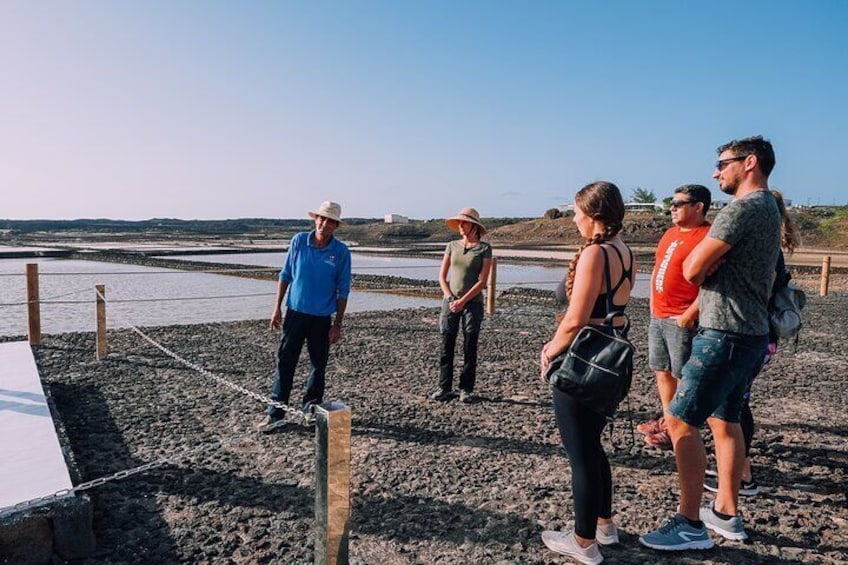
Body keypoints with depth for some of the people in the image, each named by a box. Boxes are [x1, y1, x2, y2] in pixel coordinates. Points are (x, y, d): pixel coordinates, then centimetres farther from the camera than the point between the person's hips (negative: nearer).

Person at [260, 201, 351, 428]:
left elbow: (343, 290, -3)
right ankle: (275, 413, 13)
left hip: (322, 318, -1)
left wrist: (337, 324, -5)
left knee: (318, 365, 9)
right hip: (295, 312, 1)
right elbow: (285, 275, 6)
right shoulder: (299, 241, -1)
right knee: (284, 362, 4)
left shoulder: (341, 252, -6)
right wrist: (277, 308, 2)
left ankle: (311, 410, 25)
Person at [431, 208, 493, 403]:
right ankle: (445, 388, 11)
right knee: (446, 347, 2)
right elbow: (442, 276, 9)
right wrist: (450, 298, -6)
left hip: (473, 303, -3)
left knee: (469, 349, 3)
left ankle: (466, 389, 12)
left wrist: (462, 301, -13)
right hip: (450, 302, 3)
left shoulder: (484, 248, -1)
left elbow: (482, 280, -7)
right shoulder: (452, 246, 9)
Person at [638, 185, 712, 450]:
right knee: (662, 372, 17)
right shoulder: (670, 233, 15)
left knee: (683, 378, 1)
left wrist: (688, 315, -20)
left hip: (681, 321, -9)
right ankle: (667, 421, 31)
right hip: (658, 317, 9)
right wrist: (653, 303, 14)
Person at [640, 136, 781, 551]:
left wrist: (705, 261, 2)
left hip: (726, 335, -10)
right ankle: (727, 513, 28)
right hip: (750, 333, 10)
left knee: (680, 421, -6)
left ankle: (691, 525, 0)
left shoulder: (744, 207, -16)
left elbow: (692, 270, -16)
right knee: (725, 420, 17)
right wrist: (711, 262, -3)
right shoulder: (768, 209, 17)